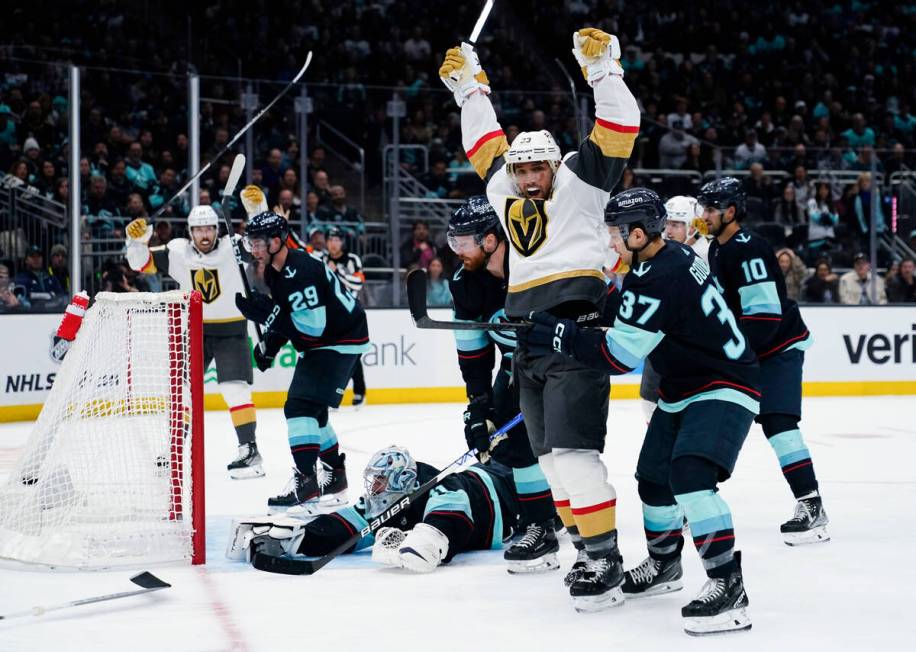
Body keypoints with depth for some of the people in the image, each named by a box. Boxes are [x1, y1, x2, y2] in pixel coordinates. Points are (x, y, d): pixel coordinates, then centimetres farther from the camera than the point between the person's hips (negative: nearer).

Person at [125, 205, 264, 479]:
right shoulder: (177, 251, -5)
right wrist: (137, 241, -21)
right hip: (193, 330, 4)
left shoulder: (233, 247, -13)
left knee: (235, 390, -13)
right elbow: (142, 263, -2)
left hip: (231, 330, -4)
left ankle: (250, 450, -8)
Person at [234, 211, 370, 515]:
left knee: (301, 406, -19)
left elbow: (313, 325, -31)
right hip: (318, 343, 11)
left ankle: (306, 485, -21)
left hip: (341, 341, -11)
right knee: (311, 411, 19)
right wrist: (269, 344, 6)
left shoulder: (301, 271, -27)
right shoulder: (274, 270, 4)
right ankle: (335, 479, 34)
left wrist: (267, 314, -30)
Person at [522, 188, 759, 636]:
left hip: (723, 388, -11)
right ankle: (663, 564, 42)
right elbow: (631, 311, 23)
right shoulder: (671, 254, 2)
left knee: (689, 474, -28)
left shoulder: (659, 280, -28)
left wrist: (562, 336, -18)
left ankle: (727, 585, -27)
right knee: (654, 478, 19)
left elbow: (618, 356, -25)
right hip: (682, 391, 11)